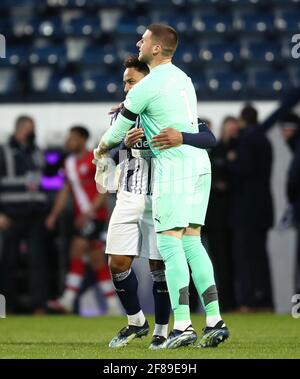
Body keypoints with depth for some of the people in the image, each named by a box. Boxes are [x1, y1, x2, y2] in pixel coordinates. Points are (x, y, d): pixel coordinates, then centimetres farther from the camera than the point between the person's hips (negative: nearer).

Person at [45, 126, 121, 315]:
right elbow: (66, 191, 17)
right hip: (83, 217, 8)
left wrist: (89, 213, -21)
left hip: (95, 215, -8)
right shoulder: (70, 162, 14)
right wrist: (54, 215, 9)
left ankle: (67, 301, -17)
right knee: (98, 262, 6)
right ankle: (114, 306, 8)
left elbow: (104, 191, -14)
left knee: (77, 252, -15)